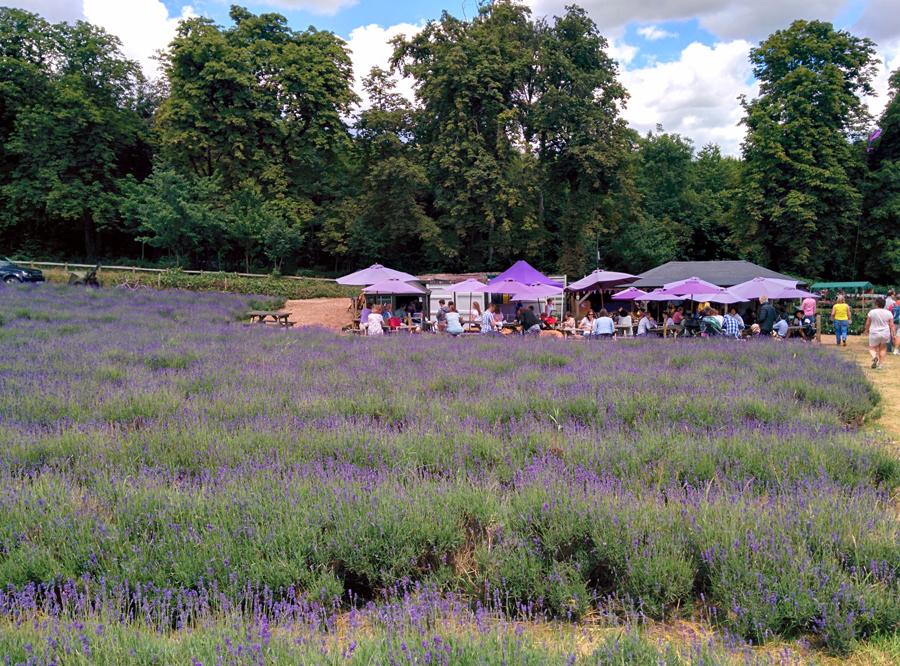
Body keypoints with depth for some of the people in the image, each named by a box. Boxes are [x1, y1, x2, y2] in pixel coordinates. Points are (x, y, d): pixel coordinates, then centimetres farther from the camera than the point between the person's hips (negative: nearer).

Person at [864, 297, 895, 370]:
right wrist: (894, 335, 4)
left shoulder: (872, 312, -7)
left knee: (872, 349, 7)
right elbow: (892, 325, -1)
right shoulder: (888, 313, -1)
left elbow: (867, 323, 0)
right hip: (886, 334, 2)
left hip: (874, 333, -2)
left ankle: (874, 357, -23)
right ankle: (881, 364, 13)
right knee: (882, 349, 15)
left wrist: (866, 330, 17)